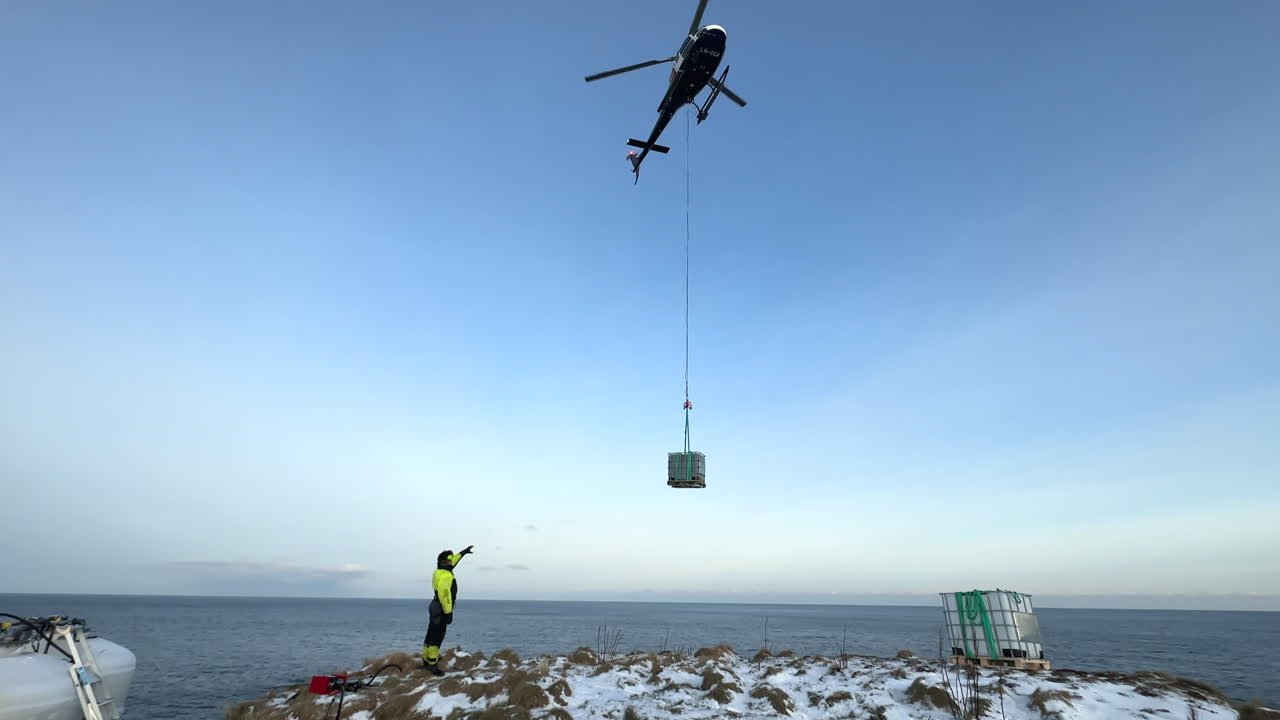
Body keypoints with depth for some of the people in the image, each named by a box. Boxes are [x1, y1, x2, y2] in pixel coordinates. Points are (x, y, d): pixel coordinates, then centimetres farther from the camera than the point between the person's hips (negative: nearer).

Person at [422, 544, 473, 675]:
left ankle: (427, 659, 31)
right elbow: (444, 596, -27)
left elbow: (452, 561, 24)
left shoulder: (440, 571, 6)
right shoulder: (445, 576, -24)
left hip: (437, 608, 10)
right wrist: (448, 613, -22)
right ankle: (432, 664, 0)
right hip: (442, 610, -10)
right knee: (437, 637, -5)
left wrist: (464, 552, 32)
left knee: (431, 635, 19)